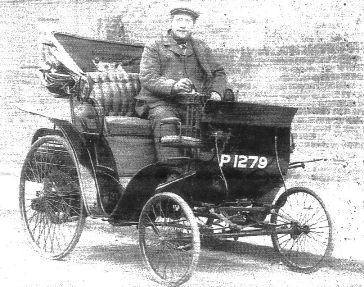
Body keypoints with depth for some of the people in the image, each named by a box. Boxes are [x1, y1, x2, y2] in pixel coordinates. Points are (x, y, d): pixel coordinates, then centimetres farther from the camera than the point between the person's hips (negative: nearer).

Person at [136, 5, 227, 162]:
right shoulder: (154, 47, 11)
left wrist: (215, 92, 3)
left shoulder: (201, 48, 24)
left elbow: (218, 73, 27)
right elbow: (147, 78, -2)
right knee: (166, 124, -36)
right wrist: (173, 86, -20)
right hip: (161, 103, -3)